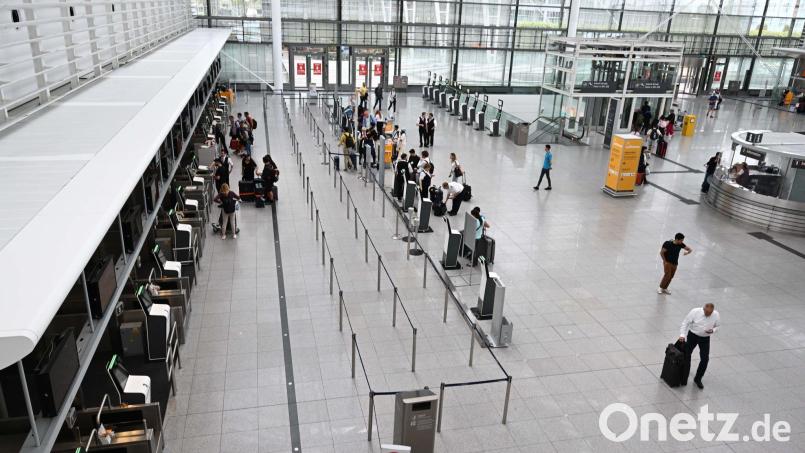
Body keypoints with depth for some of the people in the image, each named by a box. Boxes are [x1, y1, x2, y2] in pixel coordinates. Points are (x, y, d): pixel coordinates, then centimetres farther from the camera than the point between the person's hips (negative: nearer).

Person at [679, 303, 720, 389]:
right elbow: (685, 323, -13)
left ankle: (698, 379, 18)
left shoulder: (716, 315, -15)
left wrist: (713, 330, -21)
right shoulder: (695, 312, -21)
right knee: (686, 355, 3)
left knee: (705, 359, -4)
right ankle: (684, 379, 20)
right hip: (692, 335, -1)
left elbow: (717, 326, 2)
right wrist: (682, 335, -21)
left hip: (705, 338, 1)